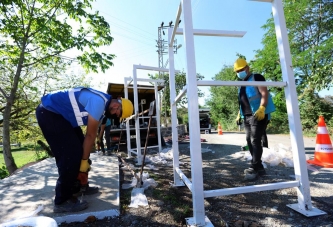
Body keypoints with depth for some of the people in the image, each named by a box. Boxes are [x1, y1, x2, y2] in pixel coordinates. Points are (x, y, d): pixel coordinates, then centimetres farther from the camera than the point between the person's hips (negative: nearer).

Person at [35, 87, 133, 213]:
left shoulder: (103, 104, 6)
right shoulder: (99, 102, -26)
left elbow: (92, 134, 8)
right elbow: (90, 135, -19)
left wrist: (85, 160, 10)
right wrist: (84, 161, -9)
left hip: (59, 114, 10)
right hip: (48, 113, -10)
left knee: (80, 149, 9)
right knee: (70, 154, -13)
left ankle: (80, 186, 24)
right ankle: (62, 201, 1)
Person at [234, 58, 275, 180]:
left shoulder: (256, 78, -2)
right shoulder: (241, 84, 22)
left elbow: (265, 93, -13)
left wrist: (261, 109, -26)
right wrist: (239, 114, 21)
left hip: (258, 115, -8)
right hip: (247, 116, 8)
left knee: (255, 141, -10)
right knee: (249, 141, 6)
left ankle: (254, 168, -5)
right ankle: (259, 167, 15)